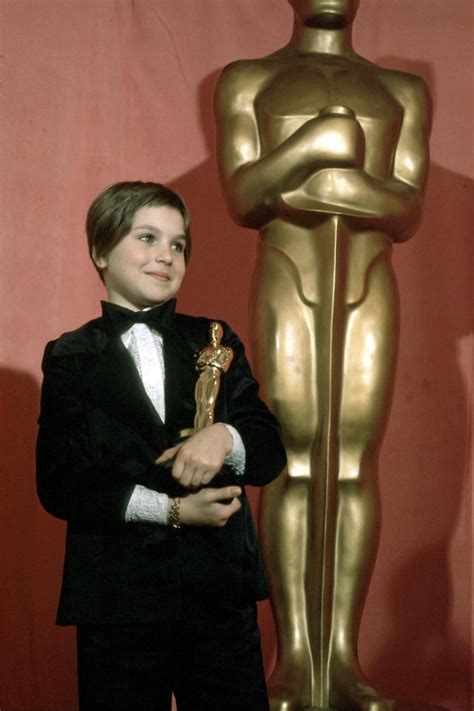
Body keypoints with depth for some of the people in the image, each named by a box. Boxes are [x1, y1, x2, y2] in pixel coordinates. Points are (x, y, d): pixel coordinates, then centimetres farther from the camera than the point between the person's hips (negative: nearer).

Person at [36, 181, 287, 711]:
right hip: (118, 597, -2)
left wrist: (225, 439, -17)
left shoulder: (215, 343, 12)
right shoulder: (70, 359, 4)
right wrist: (170, 509, -15)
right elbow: (59, 485, -5)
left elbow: (269, 452, 6)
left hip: (220, 590, 2)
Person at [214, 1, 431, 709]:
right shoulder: (247, 81, 10)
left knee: (355, 467, -4)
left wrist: (339, 188, -14)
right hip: (285, 285, -2)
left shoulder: (403, 92, 14)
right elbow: (242, 200, -4)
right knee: (293, 465, -9)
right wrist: (314, 142, -18)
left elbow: (408, 214, 3)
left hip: (369, 288, 2)